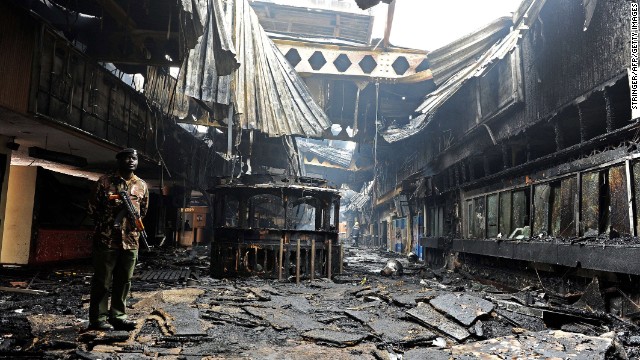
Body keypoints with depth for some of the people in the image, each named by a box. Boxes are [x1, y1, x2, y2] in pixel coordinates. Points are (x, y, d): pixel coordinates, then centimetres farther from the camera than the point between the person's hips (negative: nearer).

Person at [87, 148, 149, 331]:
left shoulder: (142, 185, 11)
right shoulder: (105, 181, 0)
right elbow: (92, 207, 2)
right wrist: (104, 222, -8)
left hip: (131, 240, 4)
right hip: (107, 239, -4)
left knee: (124, 281, 10)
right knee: (102, 280, 3)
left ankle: (117, 316, 22)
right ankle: (98, 318, 12)